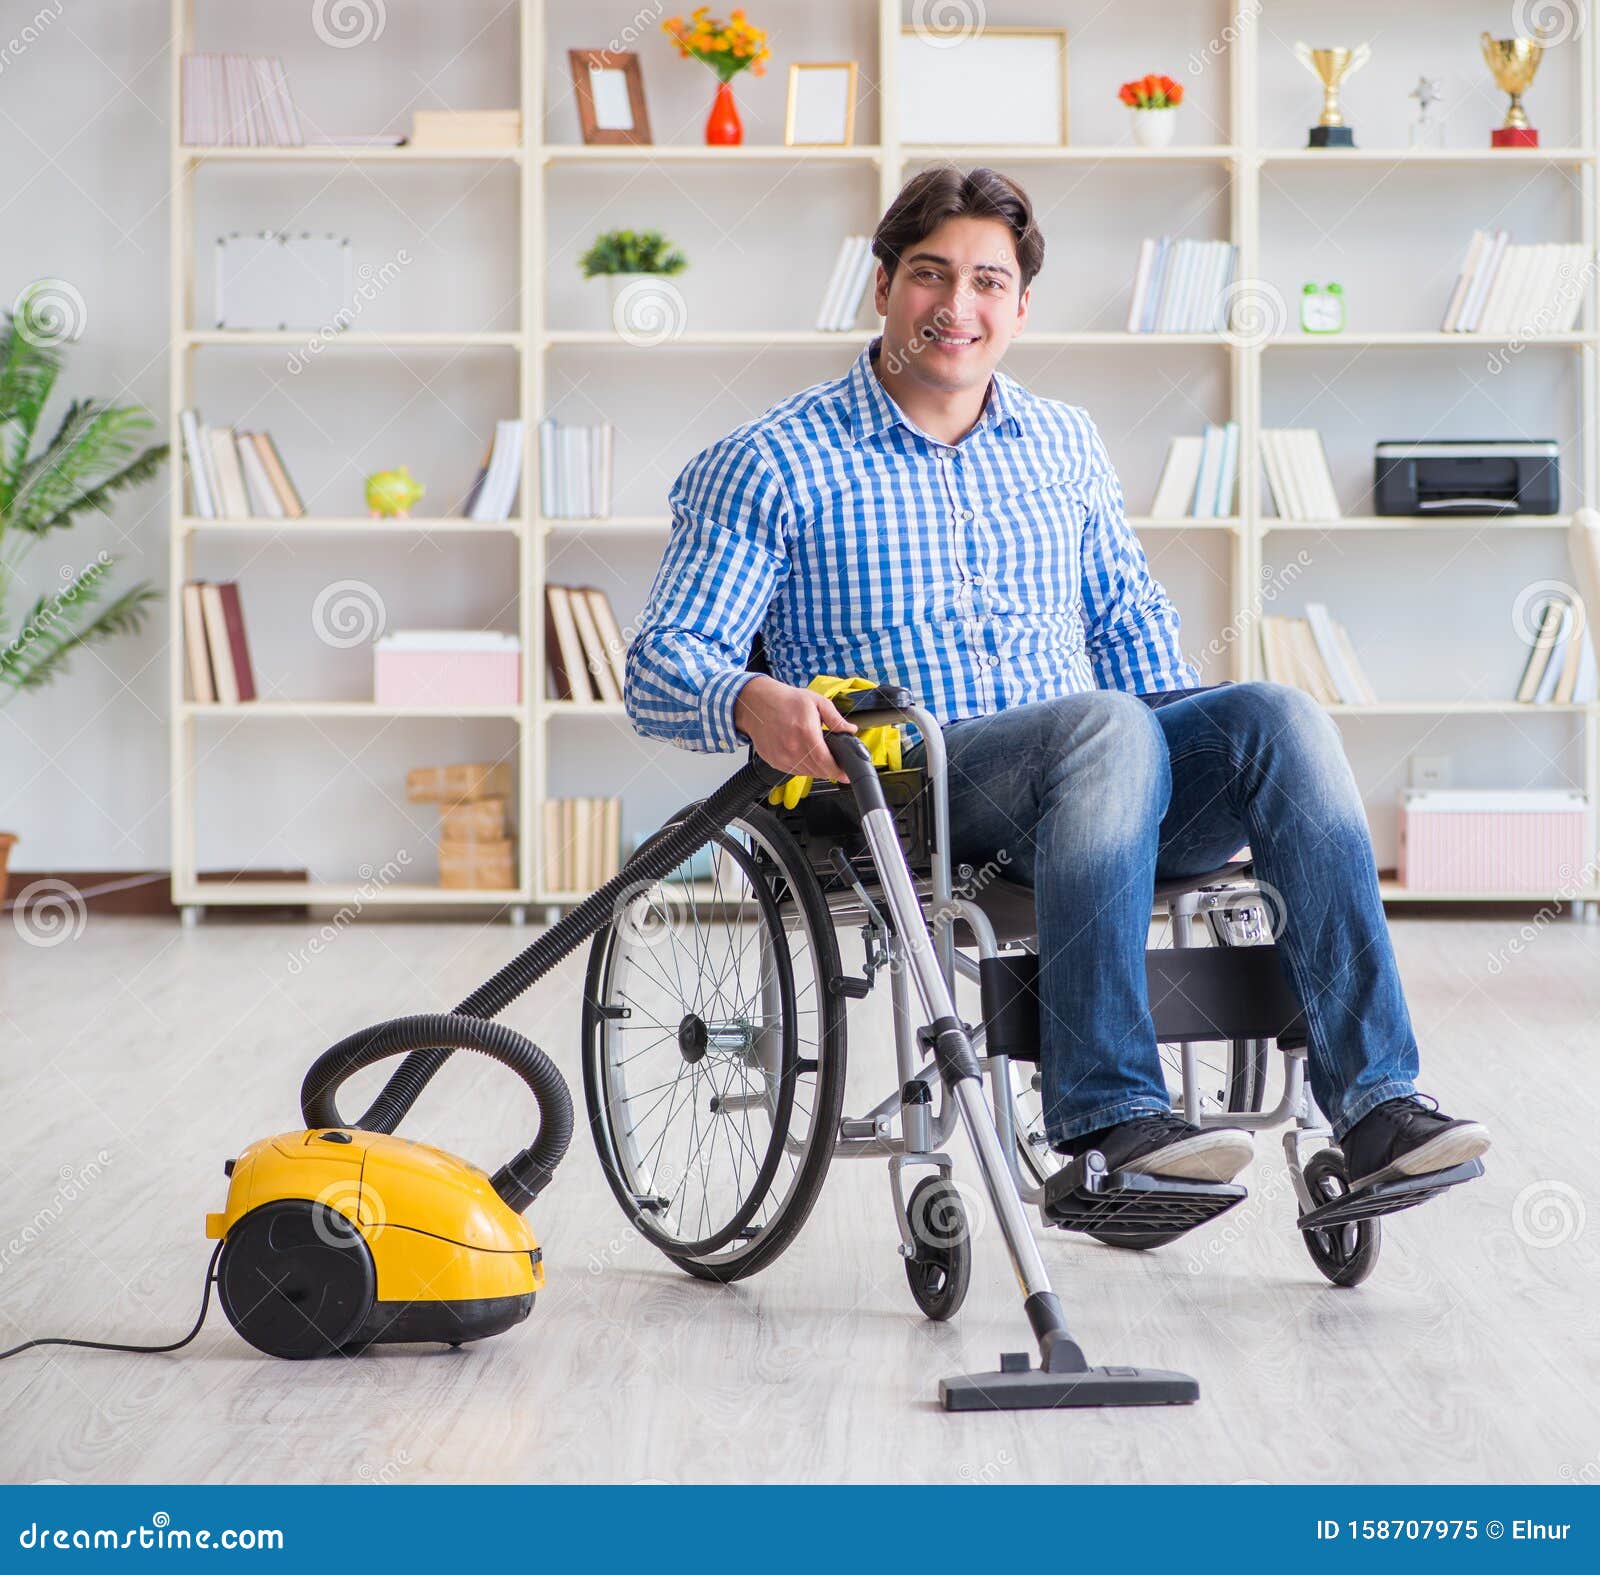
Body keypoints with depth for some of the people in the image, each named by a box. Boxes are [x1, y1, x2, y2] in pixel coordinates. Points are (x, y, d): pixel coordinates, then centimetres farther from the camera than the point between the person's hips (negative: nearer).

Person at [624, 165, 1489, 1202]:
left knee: (1279, 715, -24)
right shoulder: (775, 466, 5)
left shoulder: (1065, 446, 21)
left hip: (1090, 772, 5)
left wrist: (1202, 742, 10)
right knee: (1107, 725, -35)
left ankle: (1377, 1105, -31)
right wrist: (752, 702, -24)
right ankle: (1106, 1118, -39)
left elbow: (1128, 614, 29)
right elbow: (663, 662, -1)